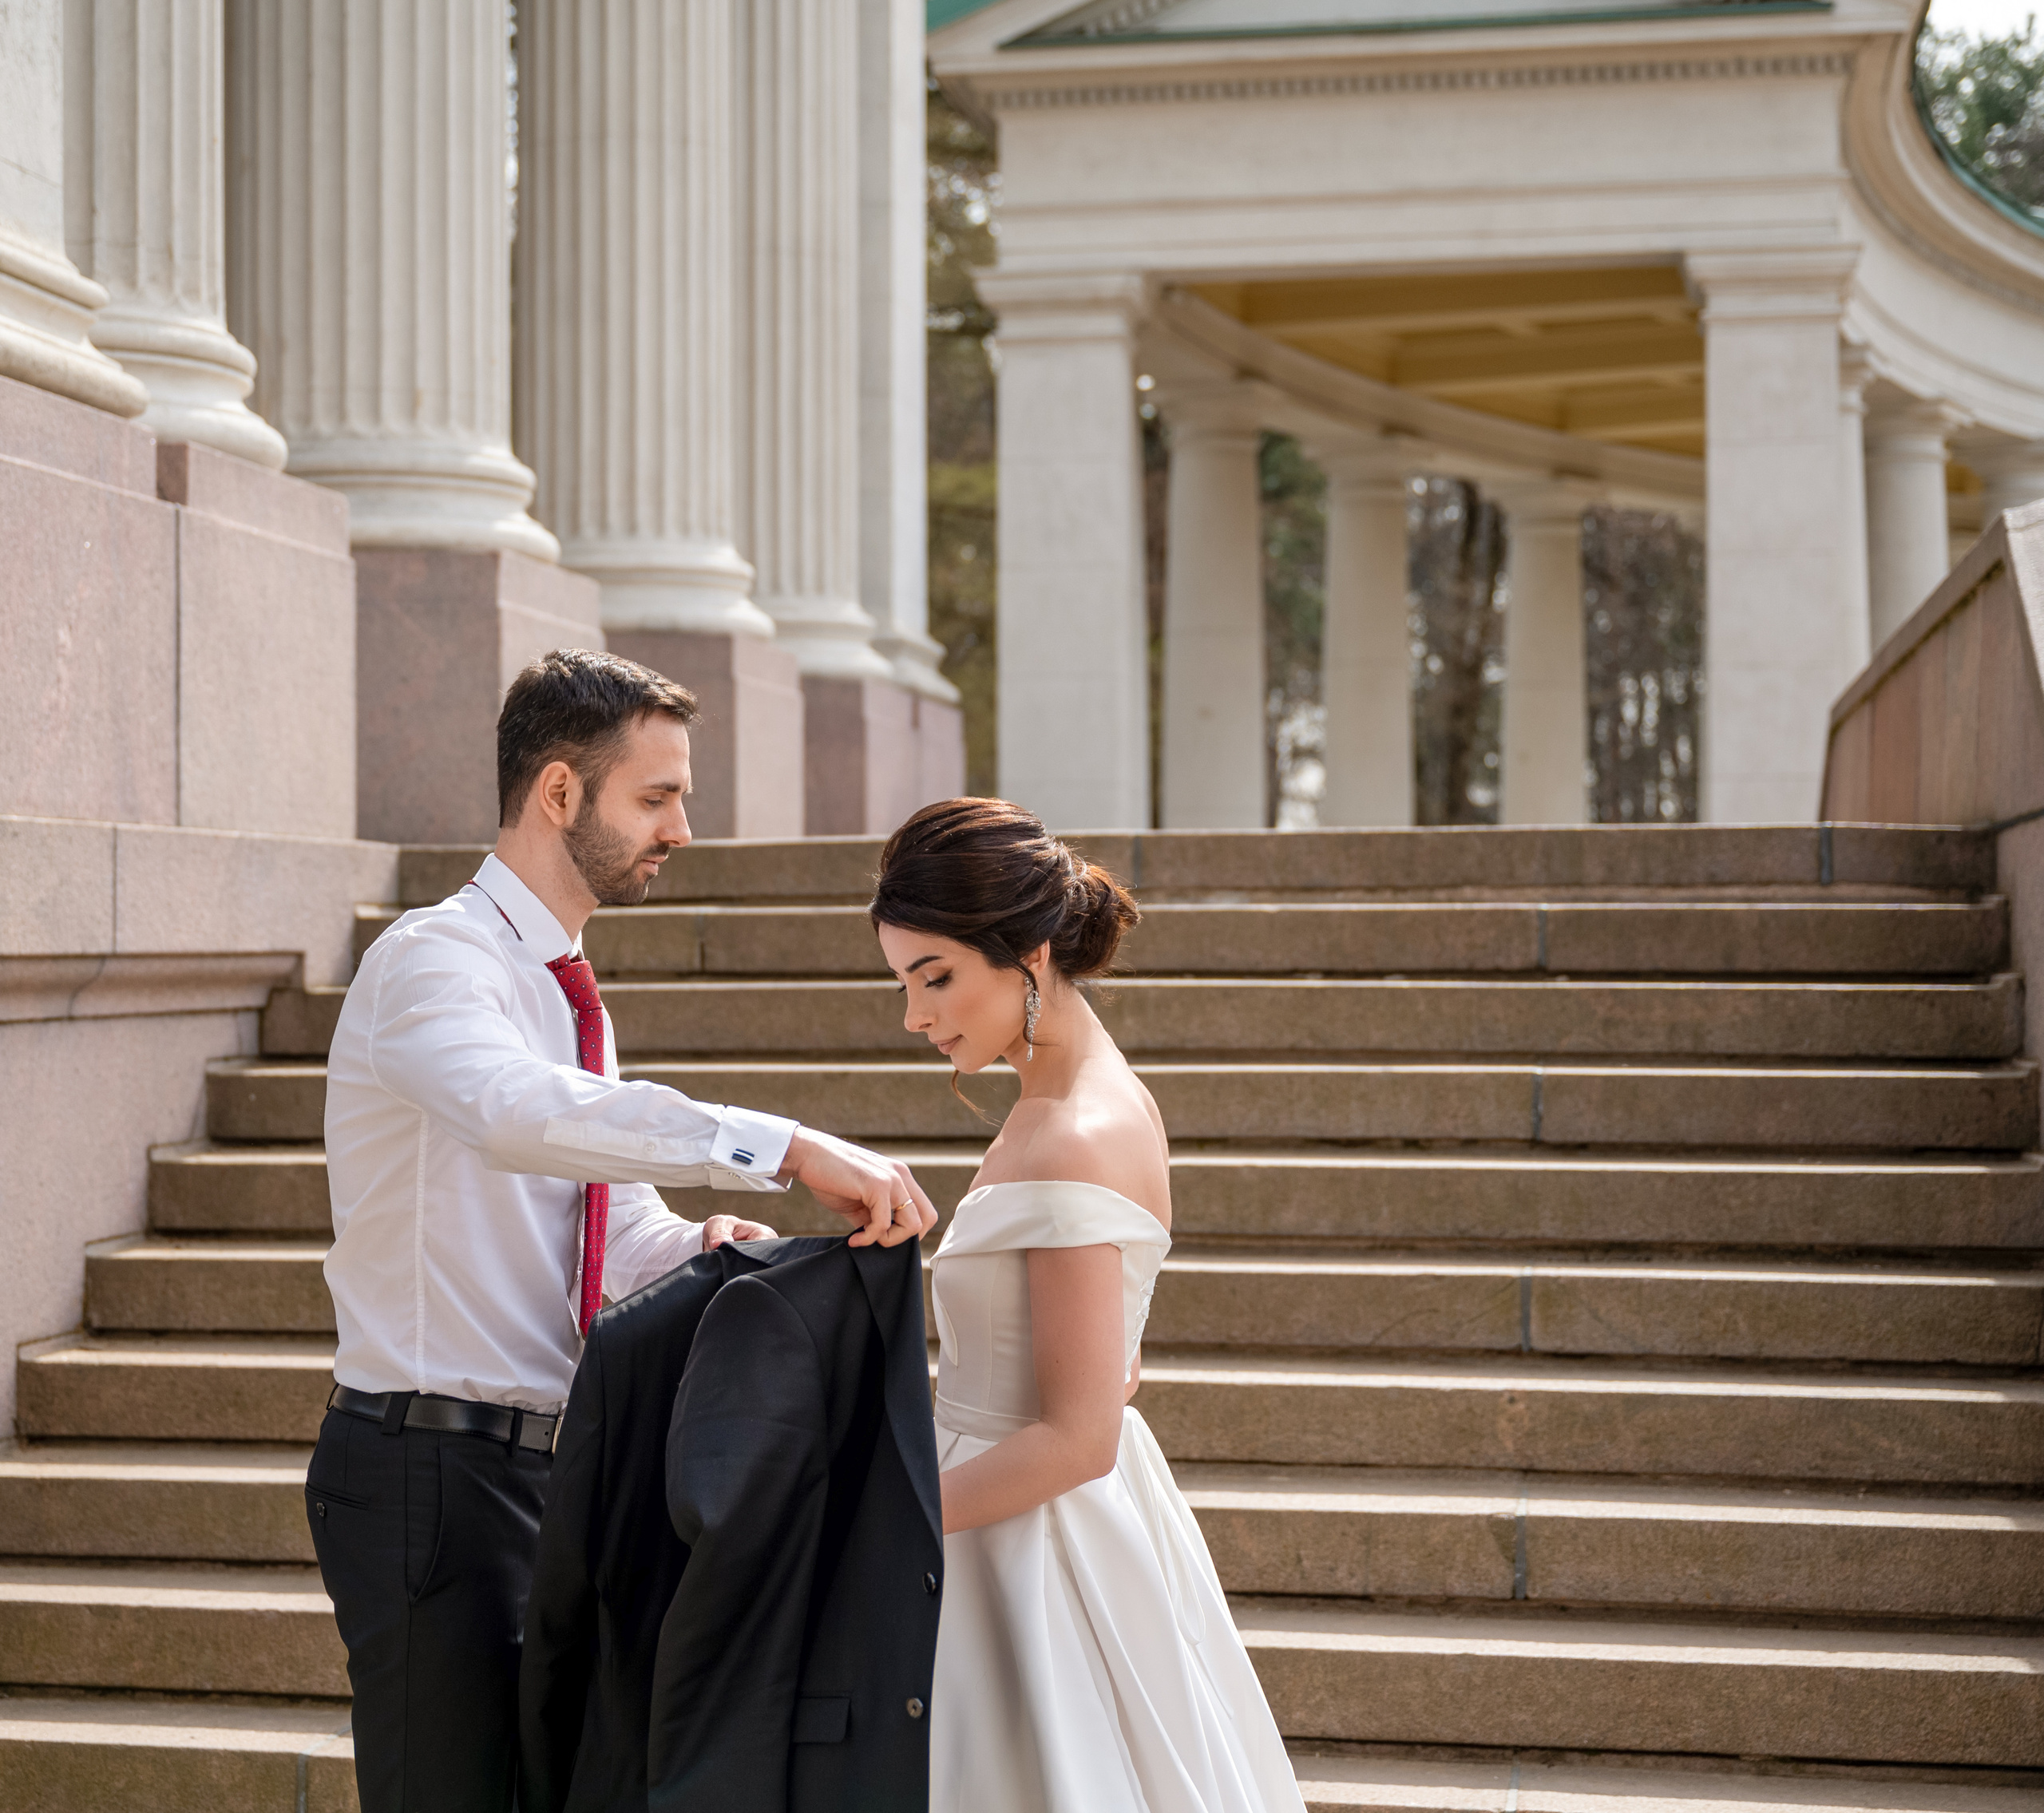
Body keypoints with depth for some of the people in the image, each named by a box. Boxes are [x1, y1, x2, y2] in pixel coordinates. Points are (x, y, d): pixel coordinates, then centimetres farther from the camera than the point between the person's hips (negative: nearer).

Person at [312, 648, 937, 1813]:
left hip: (548, 1458, 9)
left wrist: (701, 1247, -10)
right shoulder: (434, 961, -15)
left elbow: (623, 1229, 14)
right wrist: (788, 1149, -42)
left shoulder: (569, 991, 14)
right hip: (433, 1469, -9)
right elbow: (517, 1112, -38)